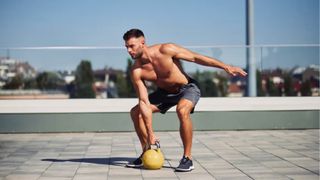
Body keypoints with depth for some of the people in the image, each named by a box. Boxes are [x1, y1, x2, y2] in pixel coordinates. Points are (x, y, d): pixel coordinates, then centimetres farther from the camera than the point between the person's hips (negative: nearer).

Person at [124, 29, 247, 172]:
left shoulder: (165, 50, -27)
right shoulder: (136, 71, -18)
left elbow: (195, 58, -18)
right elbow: (144, 102, -18)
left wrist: (226, 67, -18)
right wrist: (150, 133, -24)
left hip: (187, 88, -5)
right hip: (165, 92, 5)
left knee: (182, 110, -36)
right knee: (135, 112, -3)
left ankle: (187, 158, -24)